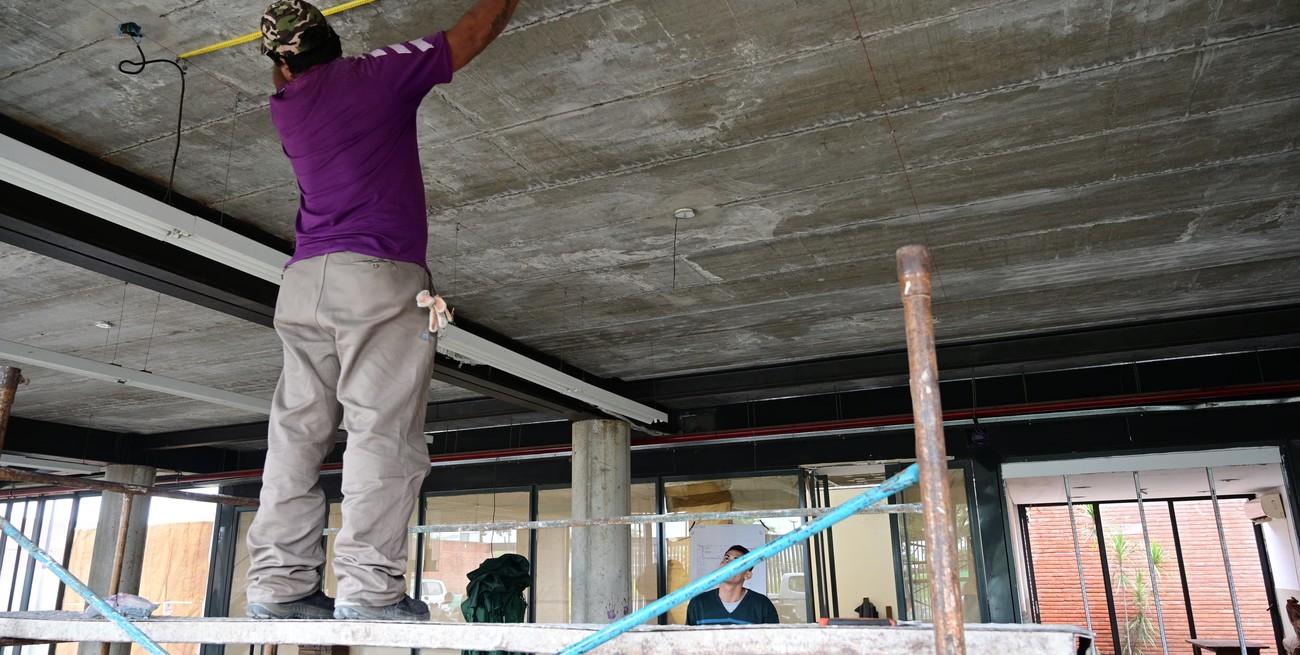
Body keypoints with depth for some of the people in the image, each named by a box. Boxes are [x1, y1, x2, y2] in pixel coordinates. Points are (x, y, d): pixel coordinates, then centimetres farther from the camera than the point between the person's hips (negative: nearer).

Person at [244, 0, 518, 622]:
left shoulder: (284, 107, 19)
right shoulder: (379, 72, 5)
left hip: (302, 284, 6)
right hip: (378, 275, -6)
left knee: (297, 433, 5)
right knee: (382, 432, -11)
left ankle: (278, 583, 3)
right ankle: (368, 588, -15)